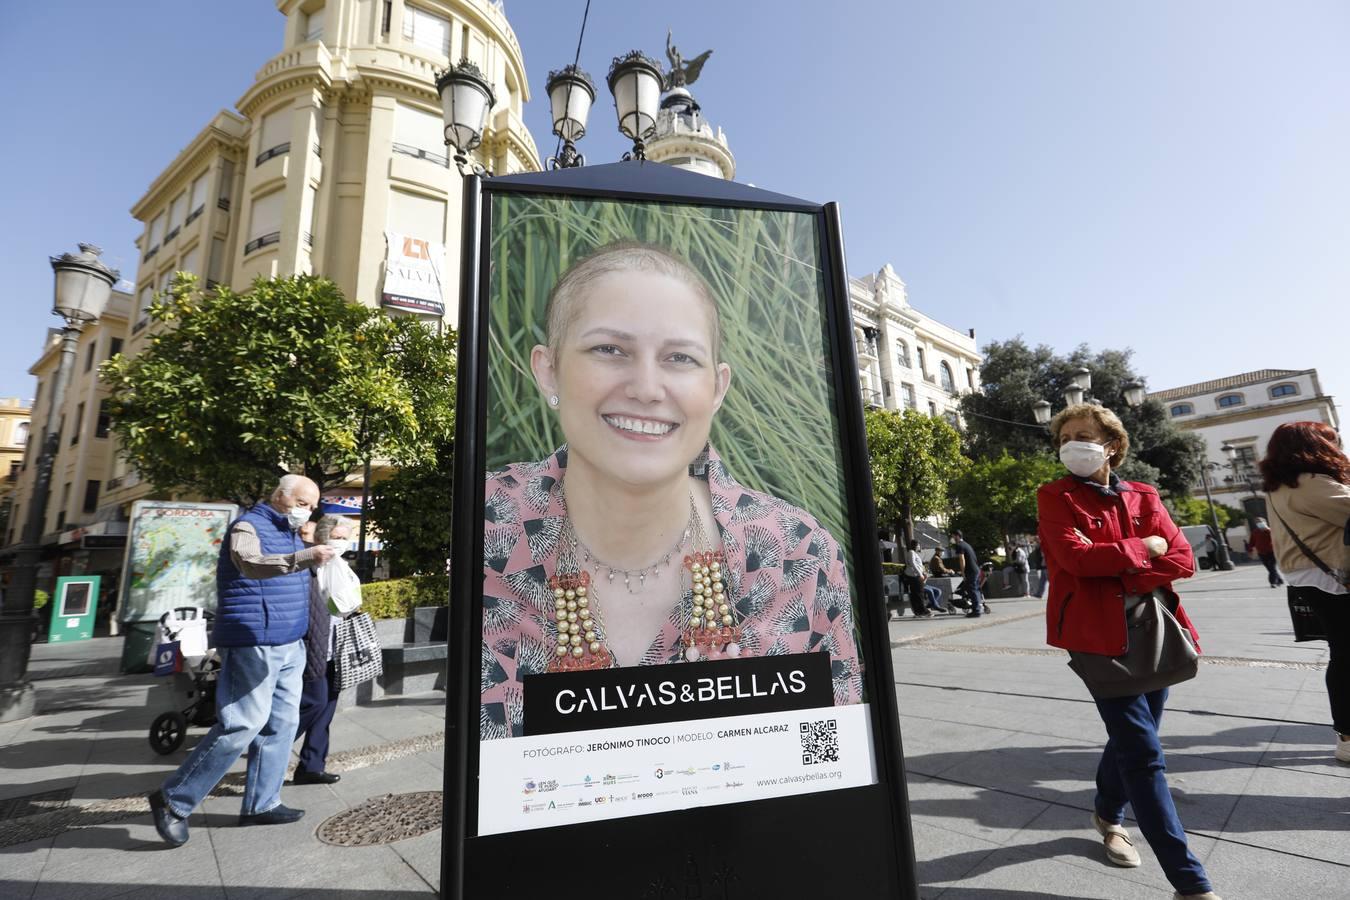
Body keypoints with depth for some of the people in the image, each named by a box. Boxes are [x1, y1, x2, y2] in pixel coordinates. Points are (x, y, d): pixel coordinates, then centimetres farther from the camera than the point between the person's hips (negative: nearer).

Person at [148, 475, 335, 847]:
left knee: (281, 723, 10)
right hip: (253, 645, -9)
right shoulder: (248, 527, -12)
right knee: (243, 725, -7)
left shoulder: (290, 535, 15)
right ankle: (173, 800, 11)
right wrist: (304, 558, -49)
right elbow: (250, 563, -35)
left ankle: (261, 803, 21)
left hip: (289, 645, 9)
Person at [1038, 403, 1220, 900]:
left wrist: (1126, 582, -14)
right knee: (1144, 753, -5)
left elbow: (1182, 559, -1)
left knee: (1131, 739, 20)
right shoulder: (1055, 497, -6)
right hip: (1099, 635, -5)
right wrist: (1142, 549, -9)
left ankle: (1108, 813, 45)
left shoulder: (1143, 497, 8)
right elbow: (1074, 556, -19)